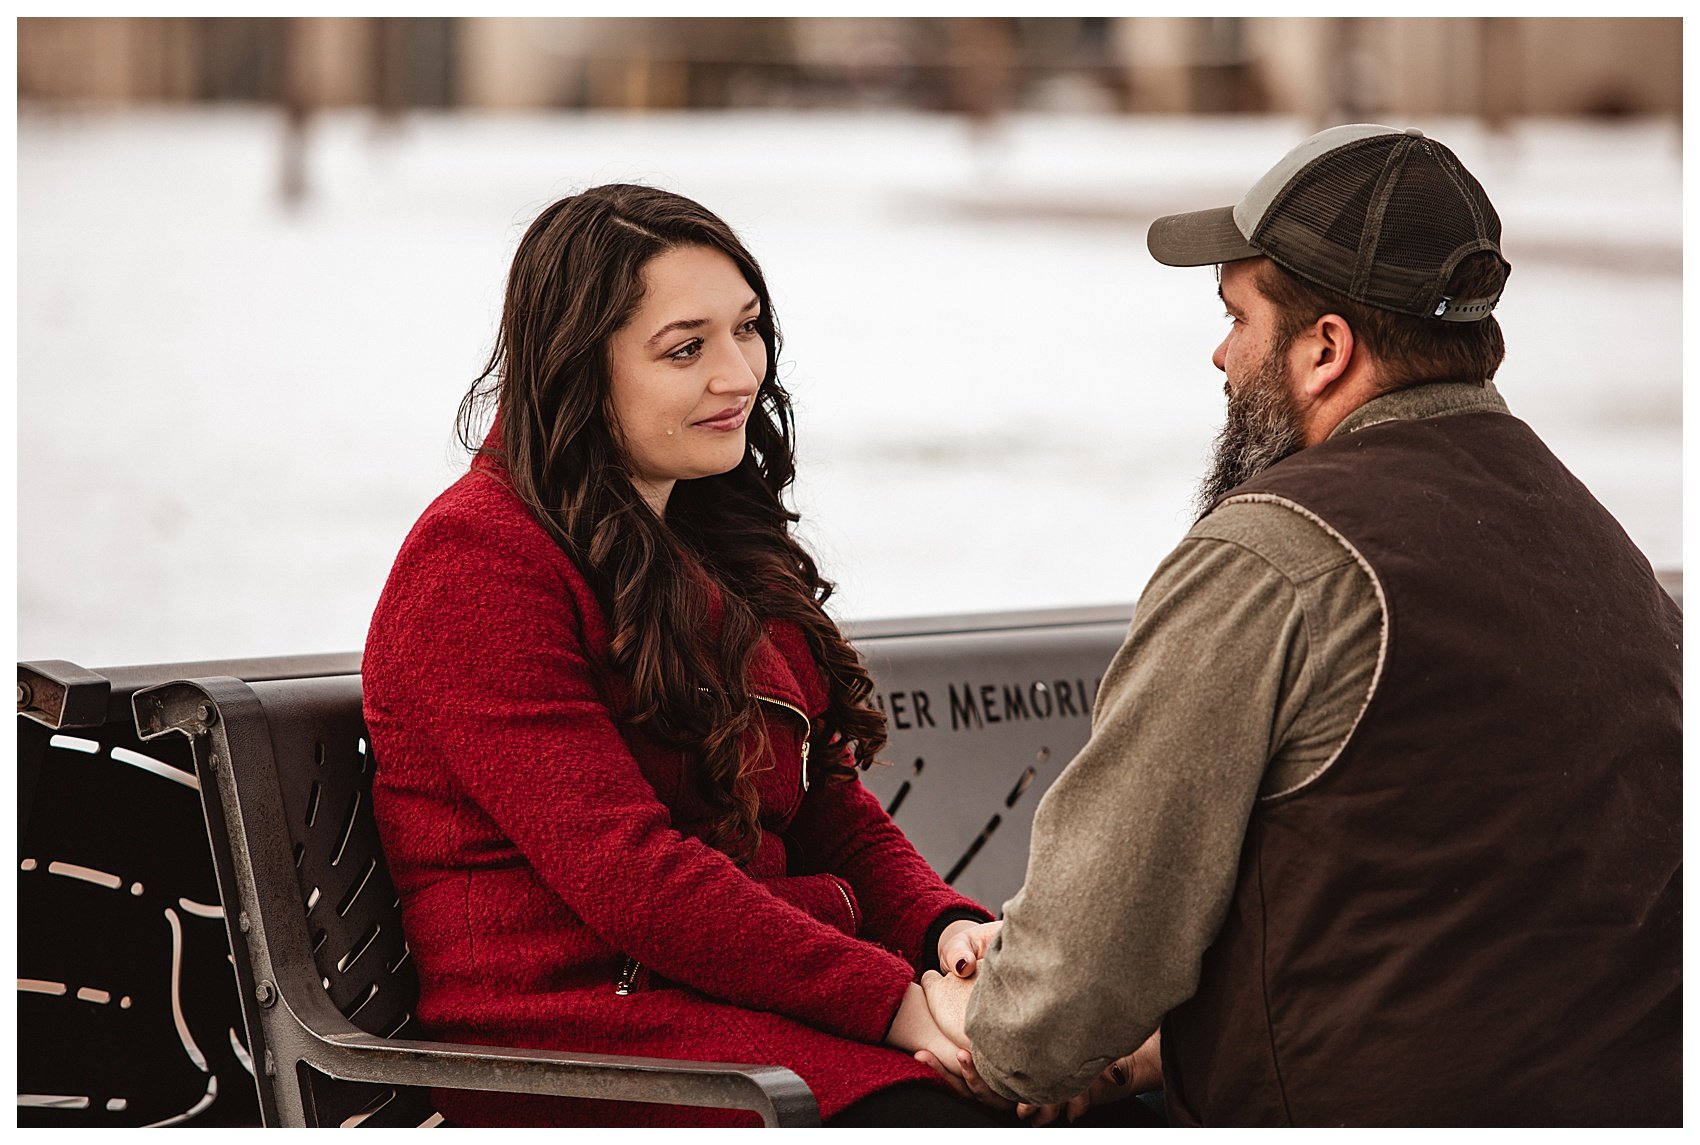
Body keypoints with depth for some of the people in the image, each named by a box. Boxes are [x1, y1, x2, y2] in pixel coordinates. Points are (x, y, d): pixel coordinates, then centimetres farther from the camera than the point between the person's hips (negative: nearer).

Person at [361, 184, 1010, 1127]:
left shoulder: (729, 544, 22)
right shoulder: (477, 558, -7)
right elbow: (625, 874, -15)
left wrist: (950, 930, -4)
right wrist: (892, 1002, -20)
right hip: (580, 1017, -7)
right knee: (935, 1114, -34)